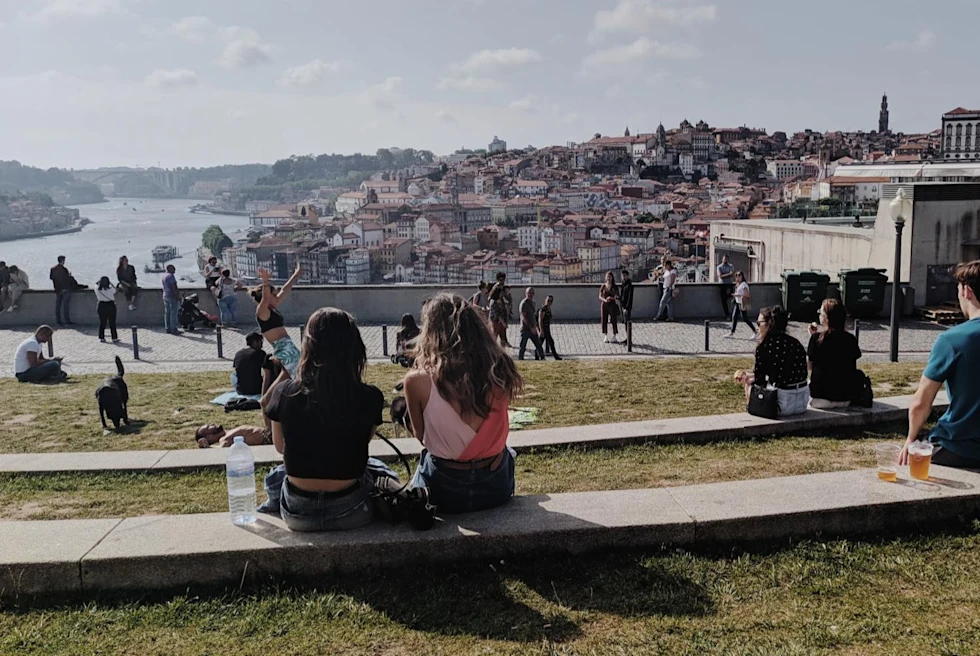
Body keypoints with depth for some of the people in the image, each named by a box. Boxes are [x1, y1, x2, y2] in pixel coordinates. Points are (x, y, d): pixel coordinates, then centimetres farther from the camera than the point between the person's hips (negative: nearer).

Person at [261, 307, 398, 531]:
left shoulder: (285, 392, -12)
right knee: (383, 473, 33)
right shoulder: (370, 397, -15)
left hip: (298, 514, 1)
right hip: (349, 513, -1)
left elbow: (280, 447, 6)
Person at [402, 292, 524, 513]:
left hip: (444, 488, -2)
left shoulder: (418, 381, -18)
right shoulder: (499, 372, -11)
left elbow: (421, 436, -2)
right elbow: (495, 432, 2)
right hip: (496, 485, 2)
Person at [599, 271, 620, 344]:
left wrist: (611, 298, -21)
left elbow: (618, 297, -1)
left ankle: (615, 337, 3)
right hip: (604, 305, 2)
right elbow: (600, 296, 4)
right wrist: (605, 300, -16)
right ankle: (605, 337, 11)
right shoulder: (603, 286, 5)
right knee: (604, 321, 2)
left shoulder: (615, 287, 1)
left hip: (612, 305, -2)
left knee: (613, 321, -3)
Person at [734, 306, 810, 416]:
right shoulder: (796, 343, 8)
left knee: (750, 386, 19)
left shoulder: (764, 346, -11)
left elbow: (759, 380, -4)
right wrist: (749, 376, 25)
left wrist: (747, 379, 18)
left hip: (781, 405, -6)